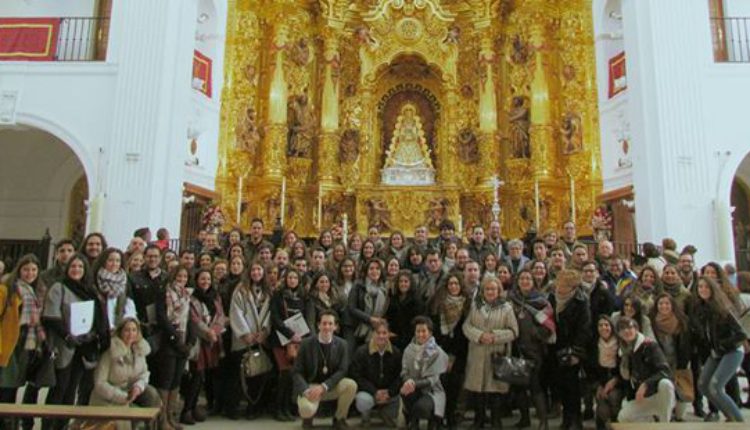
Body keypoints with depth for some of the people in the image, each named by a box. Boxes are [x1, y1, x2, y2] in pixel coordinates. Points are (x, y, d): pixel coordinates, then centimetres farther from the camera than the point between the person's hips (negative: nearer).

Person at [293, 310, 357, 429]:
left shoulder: (342, 344, -4)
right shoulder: (306, 344, -9)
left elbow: (342, 371, -10)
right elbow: (297, 372, -7)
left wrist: (323, 387, -23)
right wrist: (306, 390, -25)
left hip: (331, 386, 2)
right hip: (310, 386, -2)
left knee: (351, 385, -27)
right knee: (307, 410, -33)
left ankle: (339, 418, 0)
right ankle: (308, 415, 9)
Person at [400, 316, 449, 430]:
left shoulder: (437, 352, -12)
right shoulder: (409, 349, 0)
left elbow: (432, 380, -16)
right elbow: (404, 373, -3)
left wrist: (415, 384, -33)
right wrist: (409, 381, -27)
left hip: (431, 391, -3)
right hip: (414, 390, 3)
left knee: (421, 407, -35)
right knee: (405, 390, -32)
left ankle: (433, 420, 3)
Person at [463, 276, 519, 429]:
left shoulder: (506, 308, 1)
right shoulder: (475, 306, 8)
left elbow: (513, 331, -2)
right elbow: (466, 326, 2)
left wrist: (495, 336, -14)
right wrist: (480, 335, -14)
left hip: (497, 355, -2)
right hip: (477, 355, 2)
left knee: (495, 387, 2)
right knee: (477, 387, 8)